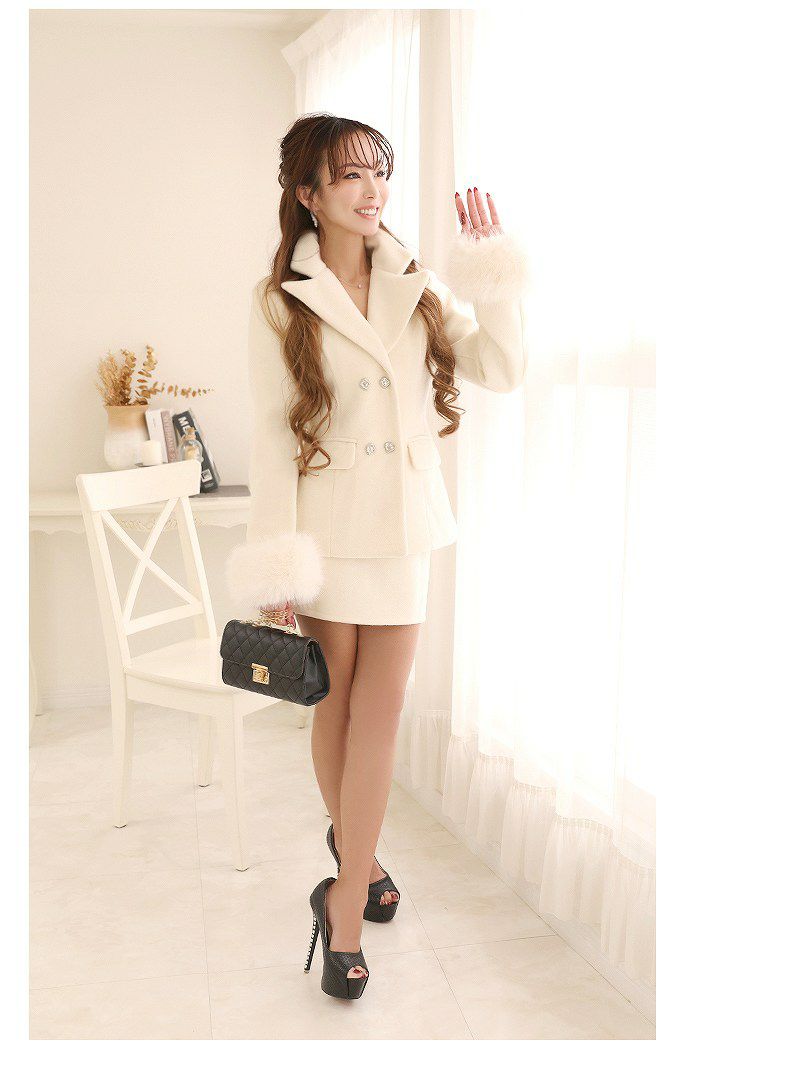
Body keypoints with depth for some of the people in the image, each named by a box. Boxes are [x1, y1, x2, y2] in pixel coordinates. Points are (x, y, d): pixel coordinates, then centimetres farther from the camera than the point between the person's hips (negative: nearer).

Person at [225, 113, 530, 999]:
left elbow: (501, 370, 2)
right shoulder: (281, 303, -3)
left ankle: (344, 900, 13)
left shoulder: (418, 287, 6)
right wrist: (275, 567, -10)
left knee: (379, 713, 1)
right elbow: (273, 434, -6)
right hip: (329, 526, -2)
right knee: (336, 703, 11)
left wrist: (492, 271, -8)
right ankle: (356, 852, 35)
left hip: (403, 525, 2)